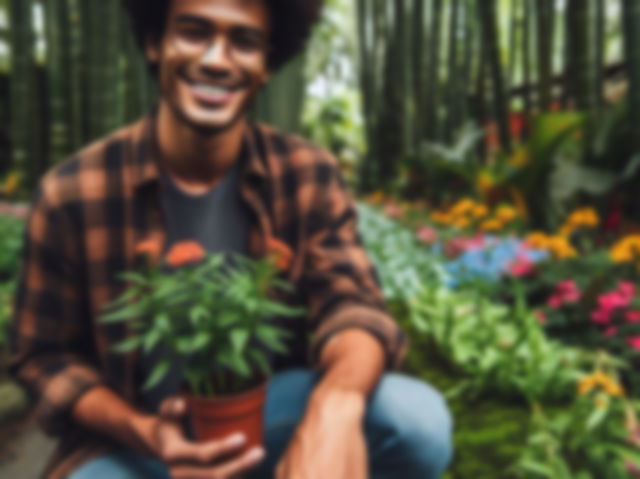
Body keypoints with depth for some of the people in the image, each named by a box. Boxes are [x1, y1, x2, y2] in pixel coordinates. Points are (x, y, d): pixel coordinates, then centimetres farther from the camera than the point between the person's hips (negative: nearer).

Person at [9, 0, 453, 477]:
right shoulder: (71, 194, -12)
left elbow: (350, 302, -18)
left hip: (269, 405, 1)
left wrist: (337, 404, -42)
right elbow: (45, 356, -3)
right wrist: (144, 433, -21)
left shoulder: (308, 176, -9)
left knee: (419, 417, -24)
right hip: (134, 431, 0)